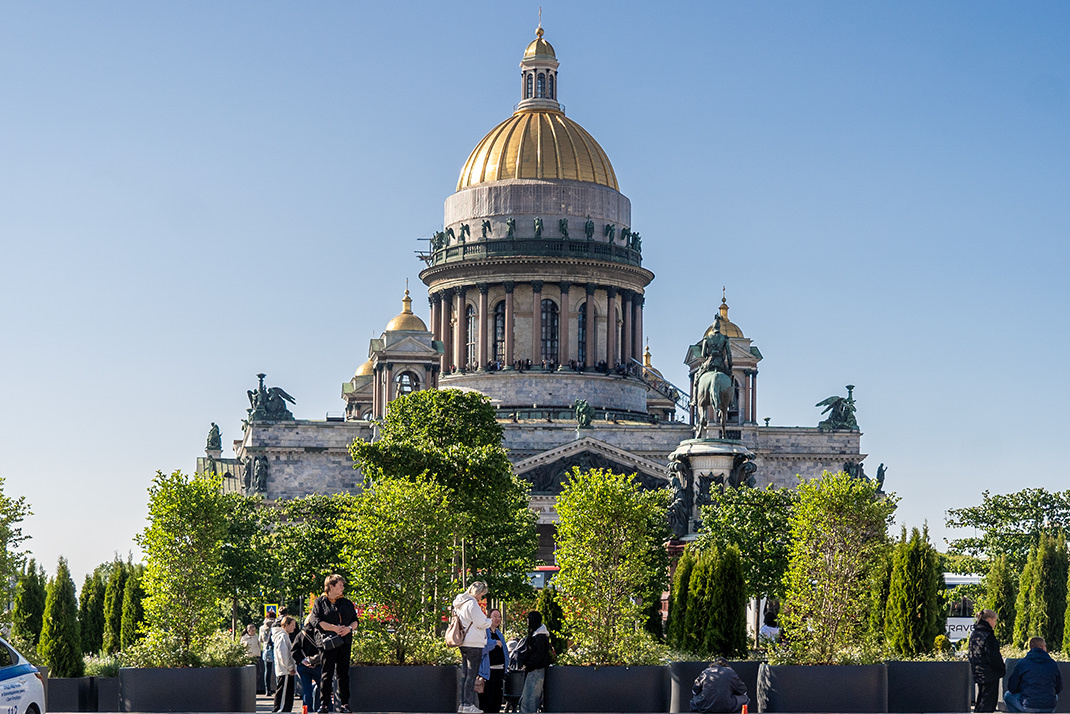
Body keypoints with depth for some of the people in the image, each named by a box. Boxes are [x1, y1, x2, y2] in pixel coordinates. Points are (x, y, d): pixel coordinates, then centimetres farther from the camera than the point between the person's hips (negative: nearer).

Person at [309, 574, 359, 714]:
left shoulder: (347, 603, 16)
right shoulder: (320, 602, 2)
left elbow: (355, 620, 16)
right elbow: (315, 621, -8)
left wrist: (349, 628, -7)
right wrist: (334, 628, -16)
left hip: (345, 642, 4)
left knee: (343, 673, 5)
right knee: (327, 673, -5)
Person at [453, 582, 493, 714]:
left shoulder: (461, 603, 15)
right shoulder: (472, 603, -14)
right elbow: (481, 623, -15)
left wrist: (485, 620, 19)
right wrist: (489, 621, 5)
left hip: (463, 643, 9)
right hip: (474, 643, -9)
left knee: (465, 674, 12)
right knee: (472, 674, -6)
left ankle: (463, 703, 13)